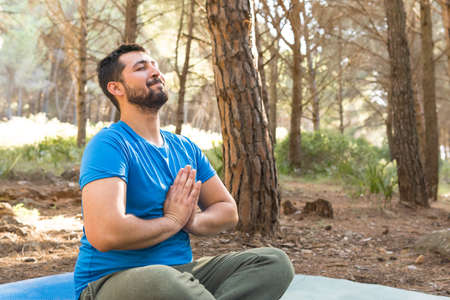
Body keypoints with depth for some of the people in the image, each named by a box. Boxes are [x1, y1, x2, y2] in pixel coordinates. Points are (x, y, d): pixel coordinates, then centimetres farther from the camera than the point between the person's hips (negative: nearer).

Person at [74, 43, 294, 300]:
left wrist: (192, 220, -8)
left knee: (275, 261, -10)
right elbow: (104, 233, -27)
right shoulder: (109, 144, -11)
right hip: (112, 279, -7)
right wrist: (172, 221, -10)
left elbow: (228, 211, 16)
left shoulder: (184, 147, 13)